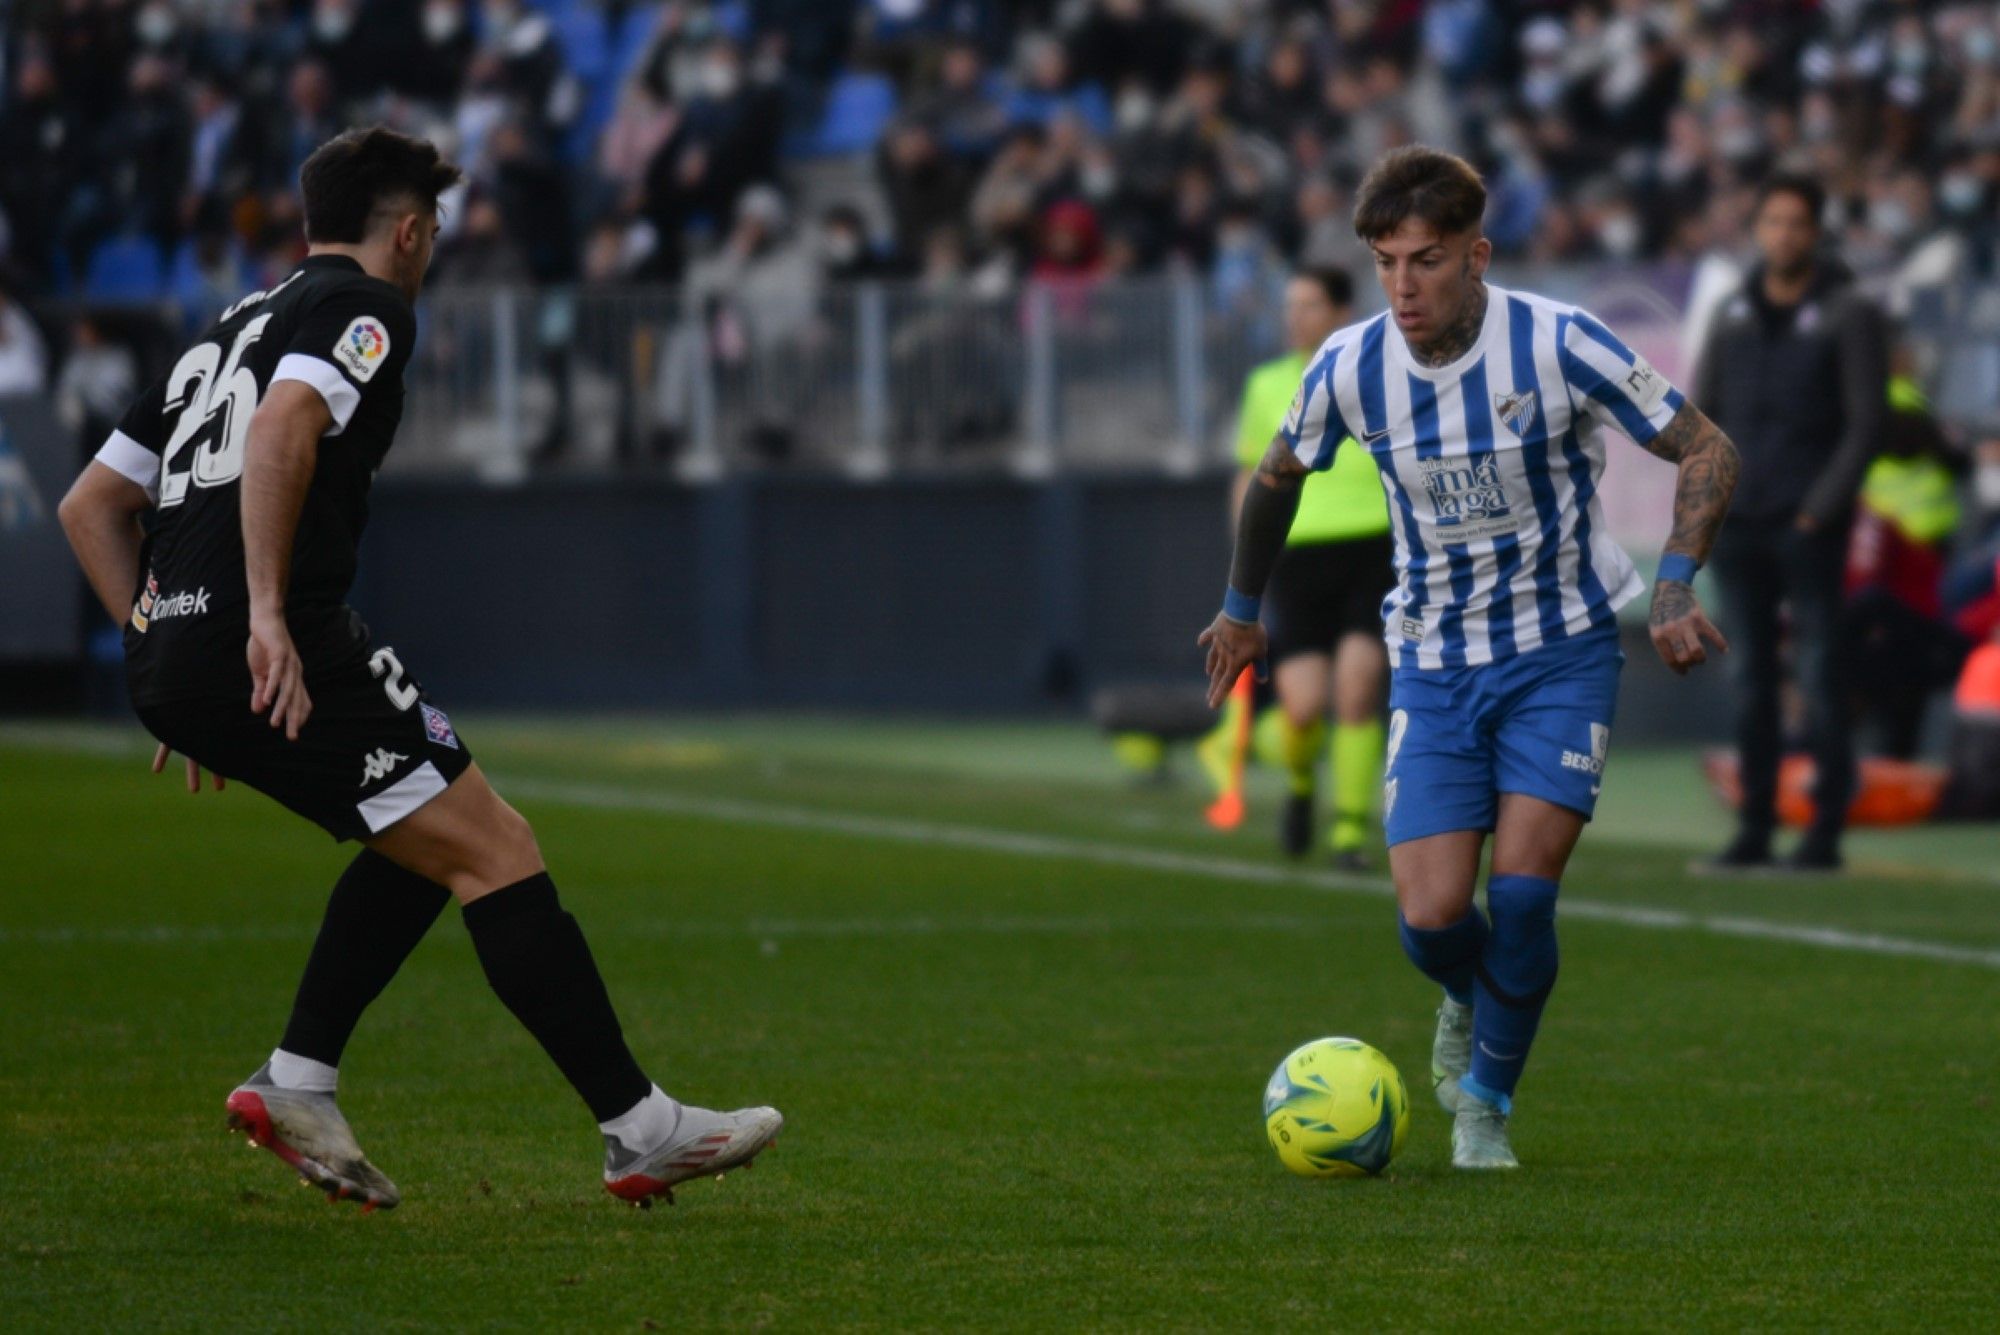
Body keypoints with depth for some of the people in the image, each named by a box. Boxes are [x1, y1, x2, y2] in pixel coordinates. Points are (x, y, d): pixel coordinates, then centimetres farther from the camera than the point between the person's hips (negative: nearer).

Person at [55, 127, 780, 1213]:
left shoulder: (230, 328, 27)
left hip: (166, 653, 9)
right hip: (280, 650, -9)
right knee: (493, 848, -4)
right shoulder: (362, 308, 1)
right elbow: (282, 431, -20)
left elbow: (89, 504, 26)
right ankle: (639, 1130, -5)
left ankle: (297, 1083, 12)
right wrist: (267, 613, -24)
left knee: (431, 842, 21)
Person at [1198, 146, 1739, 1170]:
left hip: (1561, 657, -2)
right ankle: (1471, 1003, 28)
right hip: (1434, 664, 2)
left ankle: (1487, 1100, 8)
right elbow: (1277, 476, 14)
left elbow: (1707, 453, -9)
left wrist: (1676, 584, -23)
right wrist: (1242, 609, 24)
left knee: (1521, 893, -16)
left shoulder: (1559, 346, -18)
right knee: (1432, 918, -10)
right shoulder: (1349, 368, -8)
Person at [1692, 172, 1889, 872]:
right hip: (1738, 527, 5)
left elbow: (1867, 421, -6)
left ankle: (1825, 832, -3)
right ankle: (1754, 827, 9)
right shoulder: (1734, 315, 13)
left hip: (1809, 527, -5)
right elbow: (1701, 414, 16)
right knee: (1752, 680, 6)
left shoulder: (1847, 315, -2)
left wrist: (1821, 510, -12)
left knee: (1820, 679, -5)